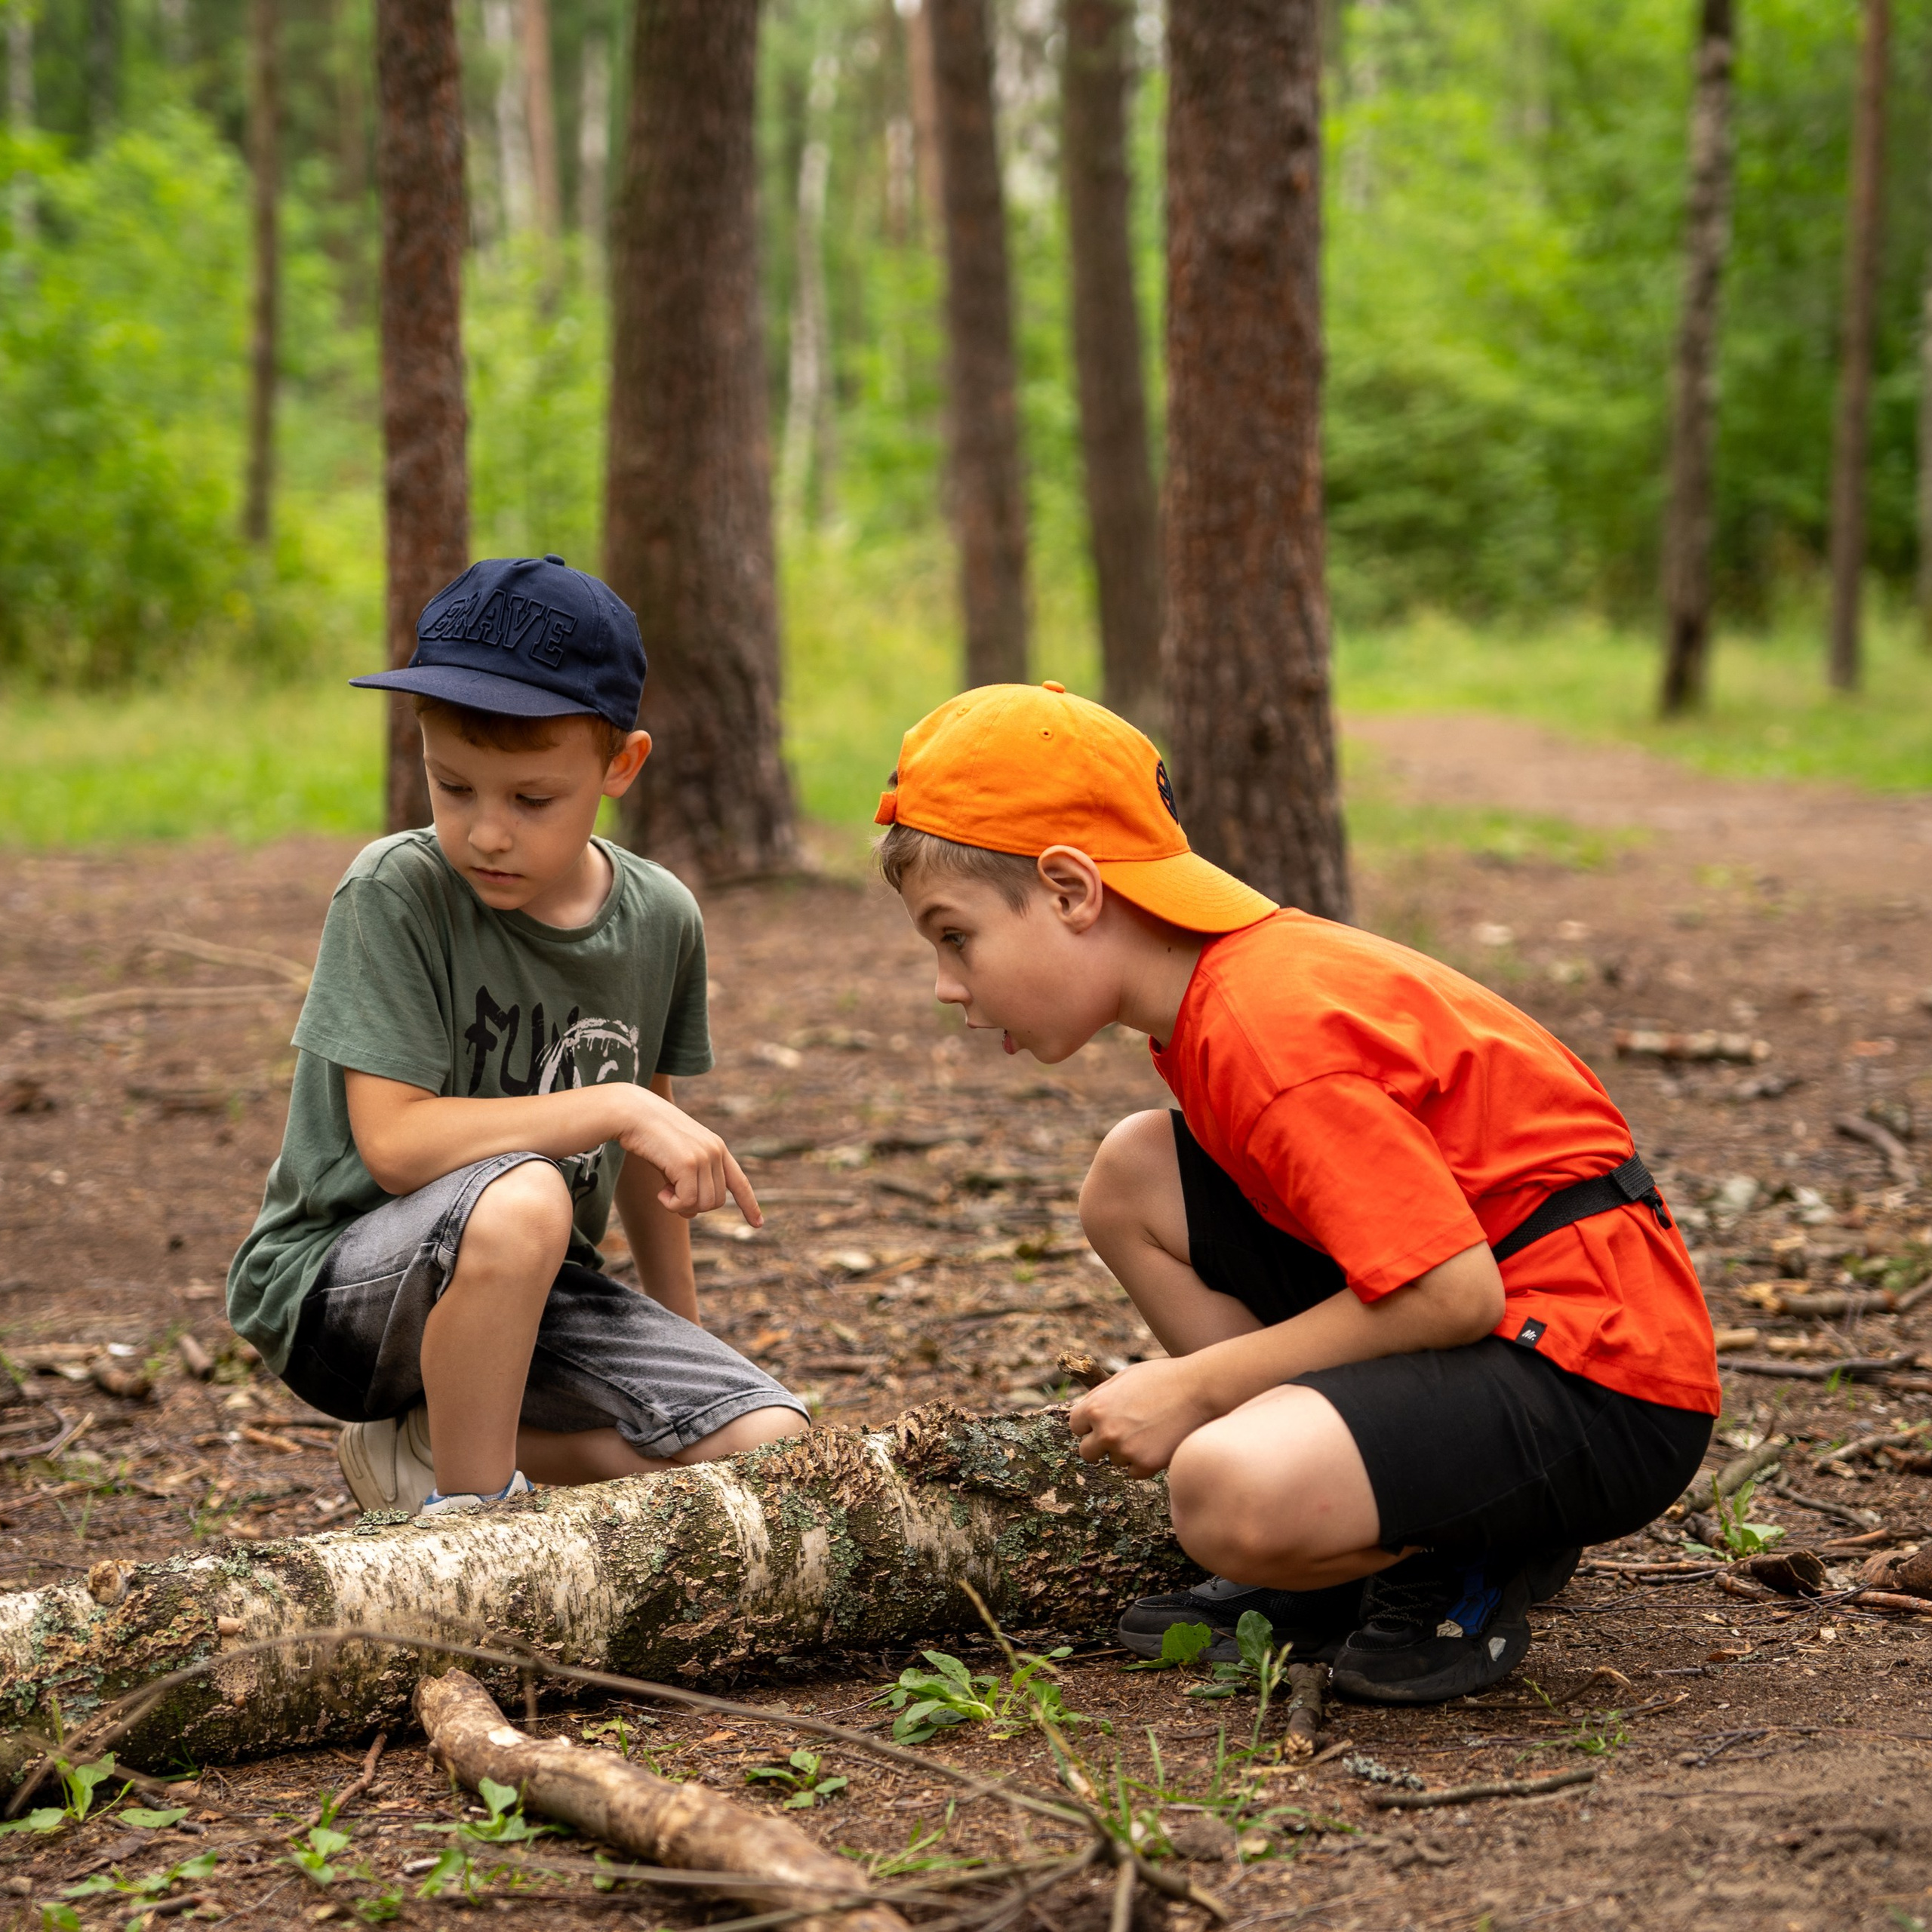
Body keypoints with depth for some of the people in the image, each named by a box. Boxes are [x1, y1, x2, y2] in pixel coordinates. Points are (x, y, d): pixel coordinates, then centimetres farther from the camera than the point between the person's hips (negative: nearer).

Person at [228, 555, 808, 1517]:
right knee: (520, 1198, -39)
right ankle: (472, 1507, -14)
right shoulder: (396, 893, -18)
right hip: (341, 1284, -6)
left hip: (534, 1291, 6)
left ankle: (427, 1449, 6)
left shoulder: (660, 919, -1)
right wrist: (616, 1109, -26)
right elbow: (394, 1142, -24)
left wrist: (681, 1329, 21)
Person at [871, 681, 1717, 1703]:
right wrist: (1194, 1388, 7)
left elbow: (1452, 1293, -26)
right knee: (1132, 1177, 6)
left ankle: (1464, 1573, 0)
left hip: (1605, 1380, -10)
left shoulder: (1270, 1030, -22)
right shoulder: (1222, 986, 8)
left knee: (1231, 1496, -34)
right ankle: (1330, 1576, 8)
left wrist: (1193, 1389, -16)